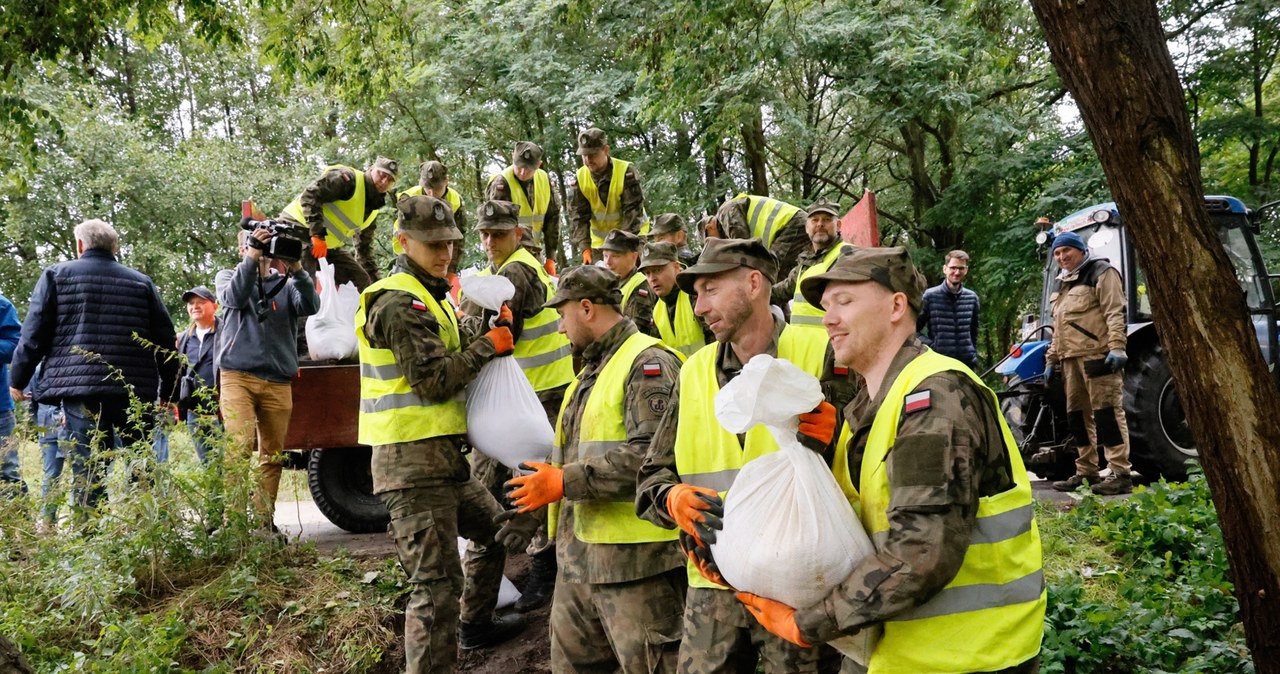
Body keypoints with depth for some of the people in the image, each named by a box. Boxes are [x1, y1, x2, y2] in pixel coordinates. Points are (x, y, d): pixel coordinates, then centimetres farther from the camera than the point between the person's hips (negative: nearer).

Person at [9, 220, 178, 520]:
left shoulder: (56, 274, 8)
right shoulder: (141, 281, 12)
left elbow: (34, 332, 4)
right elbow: (164, 338, 13)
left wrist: (18, 379, 16)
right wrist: (168, 388, 20)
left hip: (80, 385, -2)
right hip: (135, 388, 2)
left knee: (87, 466, -4)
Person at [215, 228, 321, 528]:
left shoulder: (285, 284, 14)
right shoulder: (228, 276, 13)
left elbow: (310, 306, -6)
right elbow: (233, 297, -10)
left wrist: (296, 269, -18)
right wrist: (252, 259, -19)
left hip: (278, 381, 2)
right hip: (238, 376, -2)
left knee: (273, 455, 5)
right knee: (240, 448, -15)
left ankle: (264, 521, 12)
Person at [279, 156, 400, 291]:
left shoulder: (372, 210, 12)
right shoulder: (348, 178, -14)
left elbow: (364, 246, 19)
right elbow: (310, 195, -24)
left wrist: (374, 280, 14)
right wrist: (317, 234, -29)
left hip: (329, 244, 9)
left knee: (361, 280, 5)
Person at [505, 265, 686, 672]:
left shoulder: (647, 363, -12)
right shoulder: (592, 367, 20)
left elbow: (651, 454, -25)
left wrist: (565, 482, -21)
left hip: (634, 558, -10)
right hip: (579, 557, 10)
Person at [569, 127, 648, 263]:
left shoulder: (626, 173, -20)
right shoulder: (580, 178, -8)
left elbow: (633, 213, -23)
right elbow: (578, 216, -10)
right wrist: (585, 248, -24)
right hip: (599, 240, 4)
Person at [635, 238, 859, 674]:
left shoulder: (821, 355, -4)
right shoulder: (693, 374, 10)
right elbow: (652, 477, 11)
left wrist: (825, 437, -24)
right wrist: (675, 501, -10)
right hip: (713, 581, 4)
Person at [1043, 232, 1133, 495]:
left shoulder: (1101, 272, -1)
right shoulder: (1060, 284, 25)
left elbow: (1115, 313, -12)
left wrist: (1117, 347, -22)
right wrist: (1051, 359, 23)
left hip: (1098, 355, -9)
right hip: (1070, 358, 9)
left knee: (1107, 411, -10)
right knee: (1077, 414, 10)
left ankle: (1120, 474, -10)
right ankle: (1086, 472, 17)